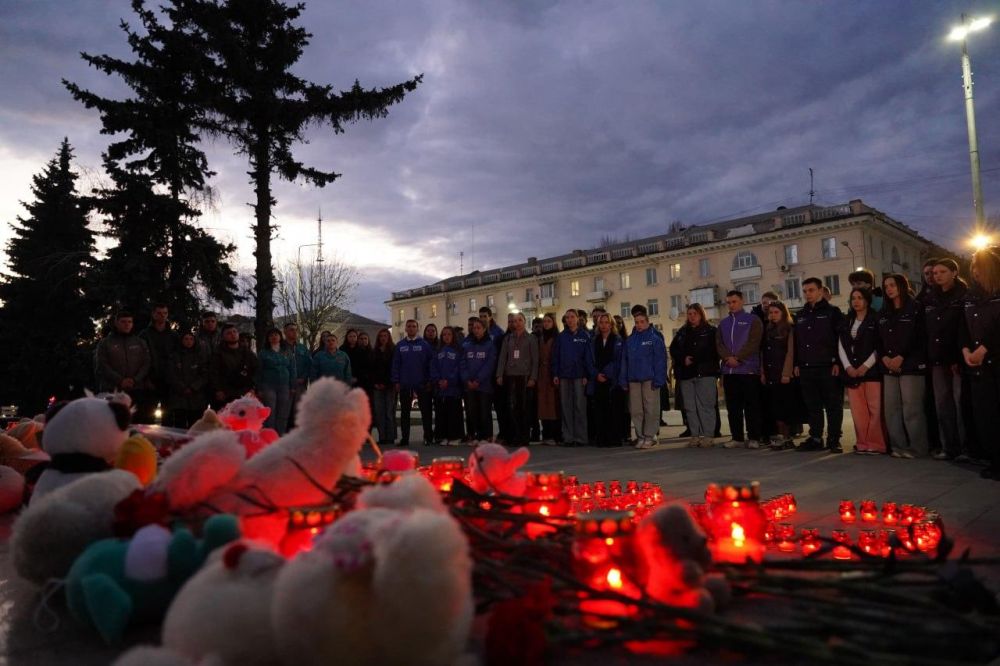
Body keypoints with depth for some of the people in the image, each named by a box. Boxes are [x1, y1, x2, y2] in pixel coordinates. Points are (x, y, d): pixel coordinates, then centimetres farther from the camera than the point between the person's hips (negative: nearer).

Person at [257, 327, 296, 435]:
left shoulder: (288, 352, 12)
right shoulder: (263, 353, 7)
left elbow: (292, 370, 10)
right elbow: (259, 372, 4)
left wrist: (292, 387, 2)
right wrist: (259, 389, -3)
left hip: (284, 387, 2)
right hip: (268, 387, -2)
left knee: (283, 415, 3)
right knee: (270, 414, -5)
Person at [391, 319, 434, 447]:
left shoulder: (424, 344, 0)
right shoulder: (400, 345, 7)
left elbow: (431, 363, -1)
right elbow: (396, 364, 7)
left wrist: (430, 381, -6)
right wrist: (396, 381, 0)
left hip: (421, 384, -2)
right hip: (405, 384, 3)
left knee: (425, 411, 0)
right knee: (404, 412, 8)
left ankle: (428, 437, 7)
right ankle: (405, 438, 15)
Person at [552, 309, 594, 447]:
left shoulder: (584, 336, 2)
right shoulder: (561, 337, 9)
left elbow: (588, 356, -1)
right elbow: (555, 356, 8)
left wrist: (587, 375, -8)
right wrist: (555, 374, 0)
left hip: (579, 375, -3)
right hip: (564, 376, 3)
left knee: (580, 406, -2)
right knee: (566, 407, 5)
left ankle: (580, 437, 4)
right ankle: (568, 437, 10)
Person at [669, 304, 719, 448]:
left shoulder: (710, 331, 3)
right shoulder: (682, 332, 17)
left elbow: (713, 351, -6)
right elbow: (673, 350, 12)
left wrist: (693, 359, -11)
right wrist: (683, 359, -6)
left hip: (705, 373, -5)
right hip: (685, 374, 5)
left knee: (706, 405, -7)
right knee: (690, 406, 5)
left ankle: (708, 435, -1)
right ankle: (695, 435, 10)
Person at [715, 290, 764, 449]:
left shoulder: (753, 320, 4)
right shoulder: (723, 323, 18)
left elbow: (753, 342, -8)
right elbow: (719, 344, 7)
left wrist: (737, 358, -15)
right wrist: (728, 358, -11)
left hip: (748, 369, -4)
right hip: (729, 370, 5)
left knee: (751, 406, -3)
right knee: (733, 406, 5)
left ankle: (754, 438, 2)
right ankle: (737, 438, 11)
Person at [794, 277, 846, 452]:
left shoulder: (832, 312, 0)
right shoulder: (801, 315, 17)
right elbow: (796, 341, 18)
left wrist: (837, 362, -12)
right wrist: (797, 364, 12)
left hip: (828, 367, -5)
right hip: (806, 369, 5)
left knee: (833, 406, 0)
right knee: (812, 406, 8)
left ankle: (834, 440, 7)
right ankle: (815, 439, 15)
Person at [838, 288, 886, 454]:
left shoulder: (875, 320, 2)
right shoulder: (846, 322, 16)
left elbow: (880, 346, -5)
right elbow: (841, 347, 11)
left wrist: (866, 366, -12)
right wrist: (848, 367, -4)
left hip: (872, 370, -4)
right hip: (851, 371, 4)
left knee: (875, 409, -8)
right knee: (858, 410, 3)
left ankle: (876, 444, -2)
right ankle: (863, 443, 8)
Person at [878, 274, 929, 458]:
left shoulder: (914, 308, 1)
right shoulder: (884, 313, 18)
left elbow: (917, 336, -7)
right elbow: (879, 338, 13)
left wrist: (900, 357, -13)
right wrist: (884, 357, -4)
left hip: (910, 365, -6)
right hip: (889, 367, 6)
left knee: (911, 408, -8)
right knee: (891, 408, 3)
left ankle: (917, 448, 0)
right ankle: (899, 446, 9)